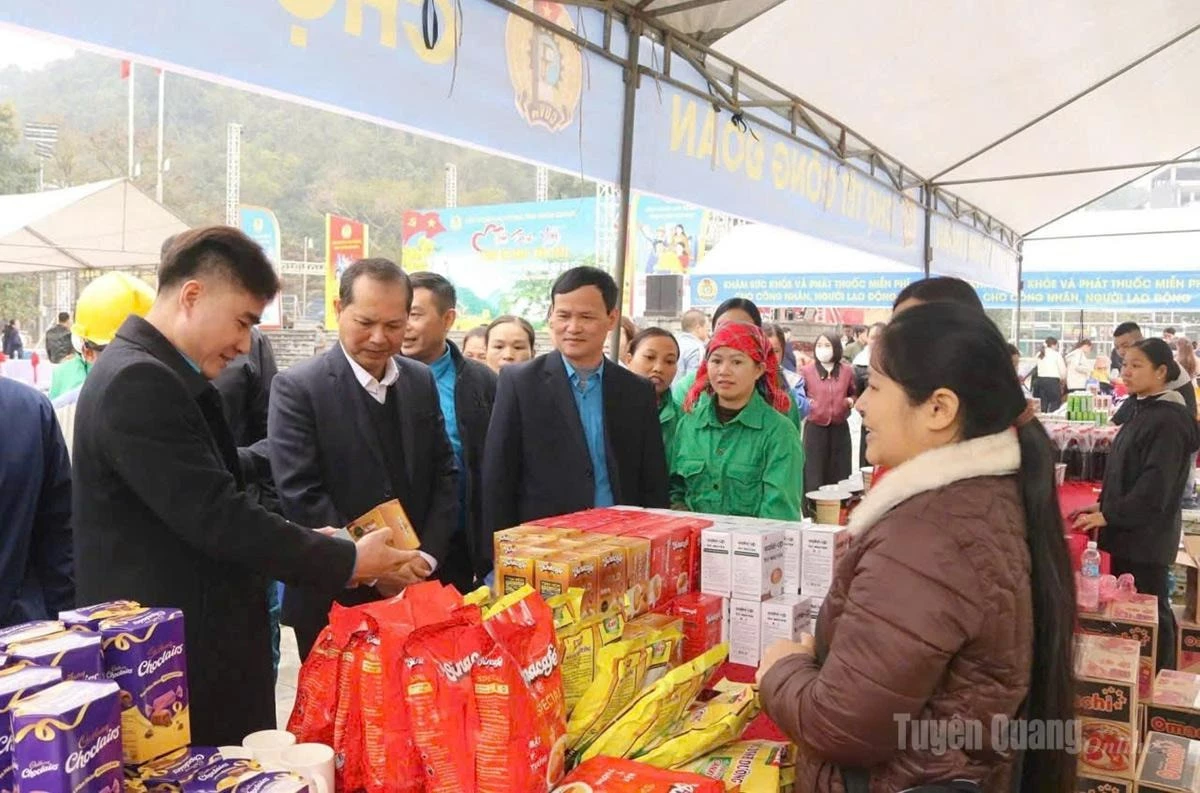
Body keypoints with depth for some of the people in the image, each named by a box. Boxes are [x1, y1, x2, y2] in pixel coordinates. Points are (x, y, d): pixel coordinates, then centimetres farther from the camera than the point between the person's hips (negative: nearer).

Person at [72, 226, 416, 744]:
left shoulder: (156, 376, 11)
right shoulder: (137, 382, -21)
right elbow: (217, 517, -24)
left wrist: (307, 544, 6)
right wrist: (345, 561, -17)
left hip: (194, 645, 10)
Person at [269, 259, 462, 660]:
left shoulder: (421, 380, 6)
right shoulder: (297, 387, -10)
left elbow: (444, 473, 8)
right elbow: (301, 495, -15)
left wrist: (427, 557, -5)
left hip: (420, 589, 4)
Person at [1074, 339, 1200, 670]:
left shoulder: (1169, 421, -19)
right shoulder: (1144, 411, 11)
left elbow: (1155, 486, -23)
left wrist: (1108, 516, -20)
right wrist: (1103, 505, 13)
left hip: (1147, 535, -9)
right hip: (1129, 532, 9)